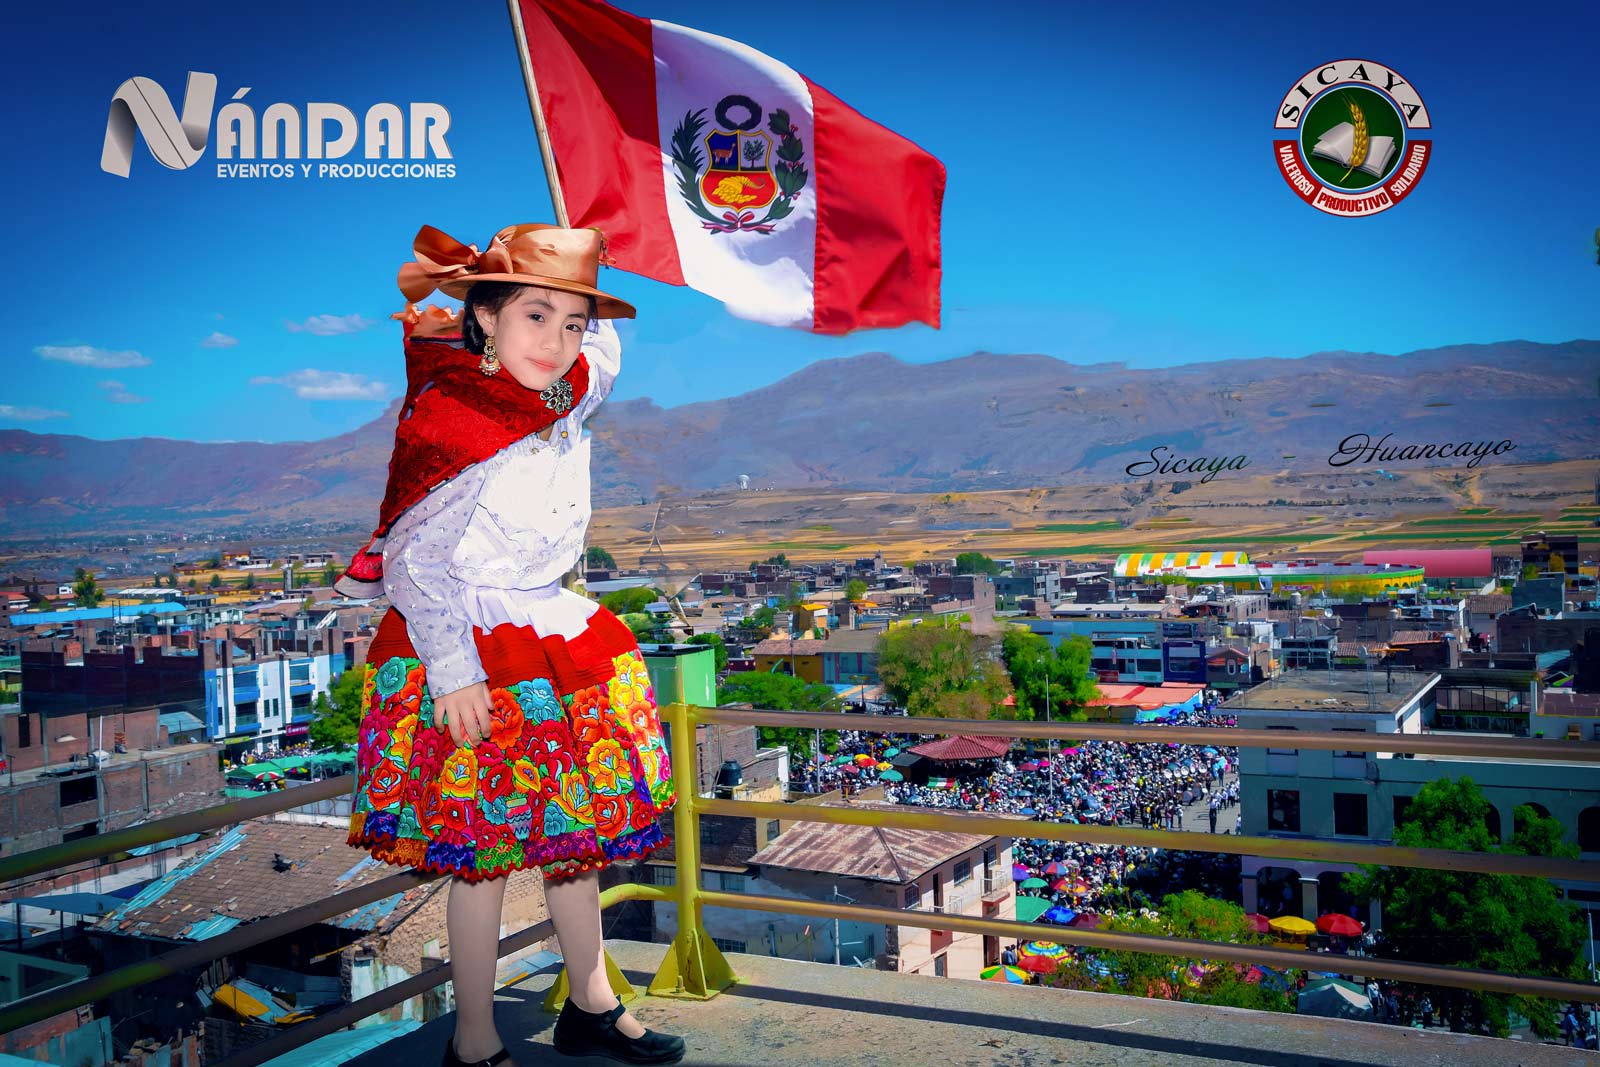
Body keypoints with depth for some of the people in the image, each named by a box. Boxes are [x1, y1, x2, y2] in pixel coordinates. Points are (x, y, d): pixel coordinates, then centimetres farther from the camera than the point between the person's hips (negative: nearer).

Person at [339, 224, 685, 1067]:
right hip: (474, 663, -8)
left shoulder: (573, 397, 2)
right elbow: (416, 562, -18)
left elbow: (603, 345, 26)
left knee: (574, 832, 16)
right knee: (483, 853, 3)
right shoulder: (453, 423, -19)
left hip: (555, 636, 8)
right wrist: (451, 671, -20)